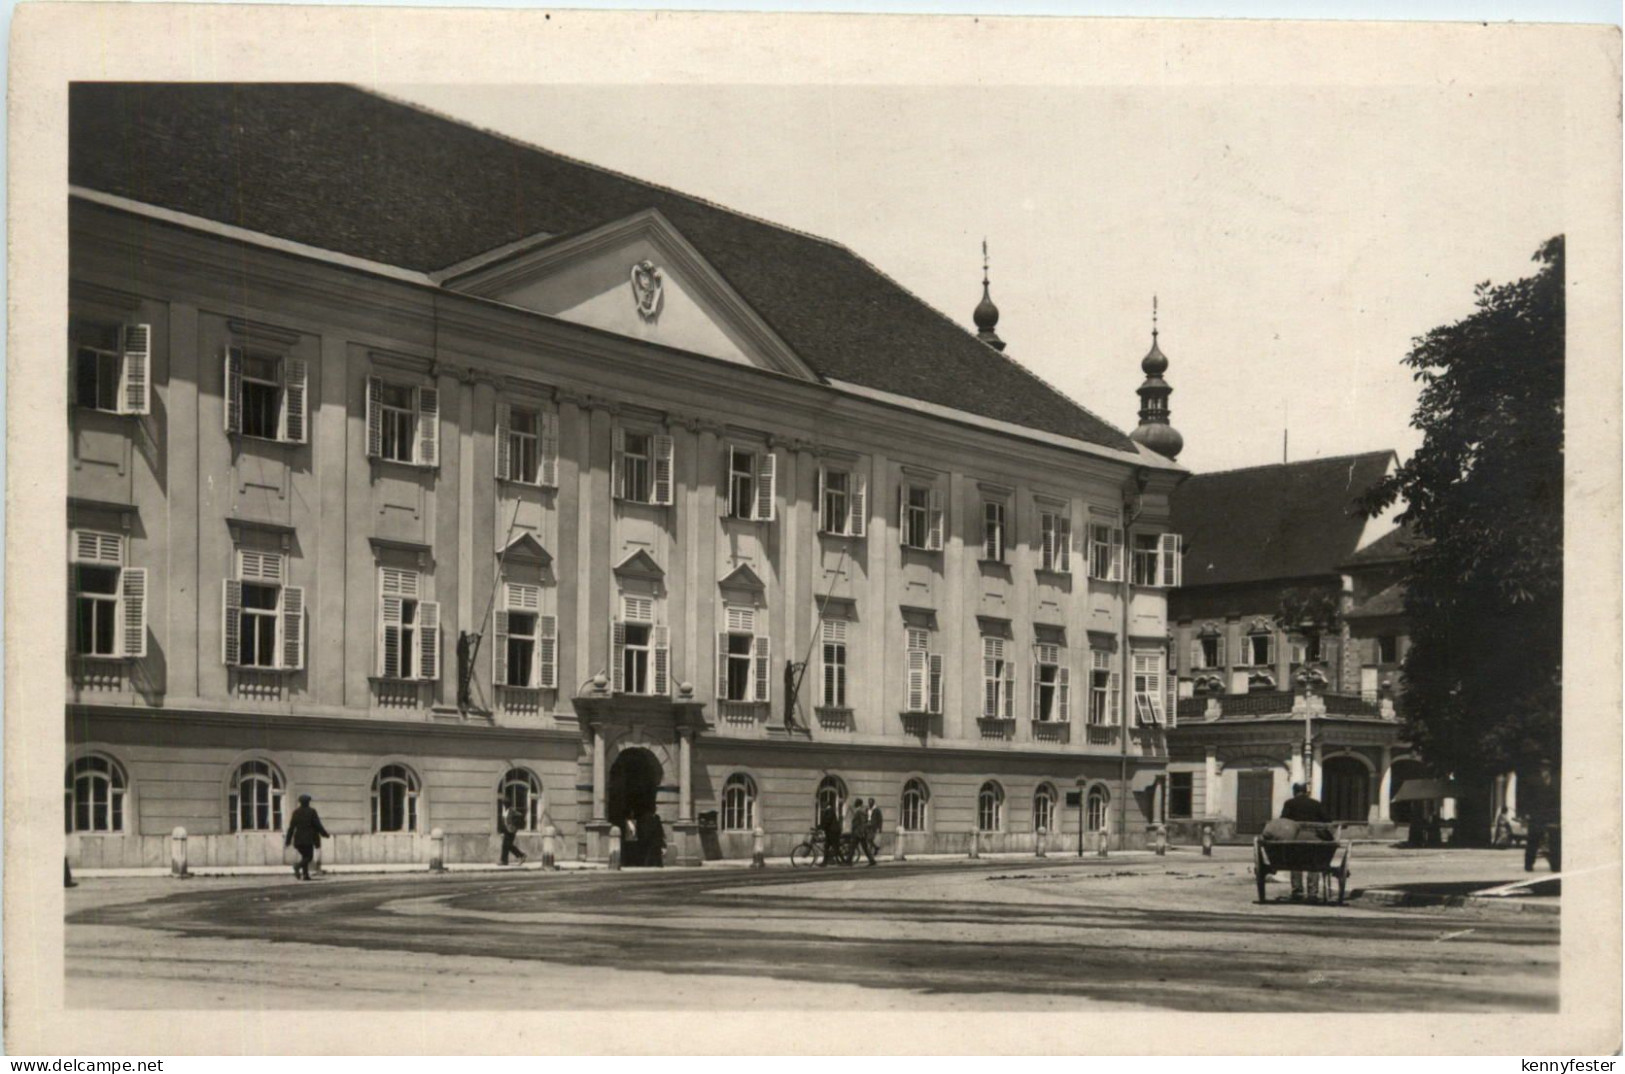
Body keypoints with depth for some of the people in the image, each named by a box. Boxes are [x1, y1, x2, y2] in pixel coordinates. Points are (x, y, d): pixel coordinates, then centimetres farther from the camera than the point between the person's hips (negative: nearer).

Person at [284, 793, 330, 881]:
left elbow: (291, 827, 3)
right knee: (309, 856, 0)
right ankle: (298, 865, -28)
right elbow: (317, 825, -6)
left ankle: (305, 875, 9)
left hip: (298, 839, 5)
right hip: (308, 839, -4)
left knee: (304, 856, 16)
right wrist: (325, 834, 7)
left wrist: (288, 840, 7)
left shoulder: (296, 812, 3)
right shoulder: (311, 812, -7)